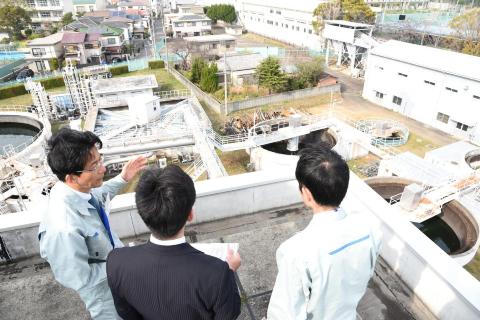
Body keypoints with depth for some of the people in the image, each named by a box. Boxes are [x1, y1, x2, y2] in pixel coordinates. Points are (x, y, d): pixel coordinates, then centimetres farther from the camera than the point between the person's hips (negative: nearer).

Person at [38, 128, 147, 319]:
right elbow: (78, 279, -29)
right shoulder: (63, 227, -42)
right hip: (100, 286, -6)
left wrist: (122, 179, -7)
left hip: (112, 257, 7)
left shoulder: (81, 187, -21)